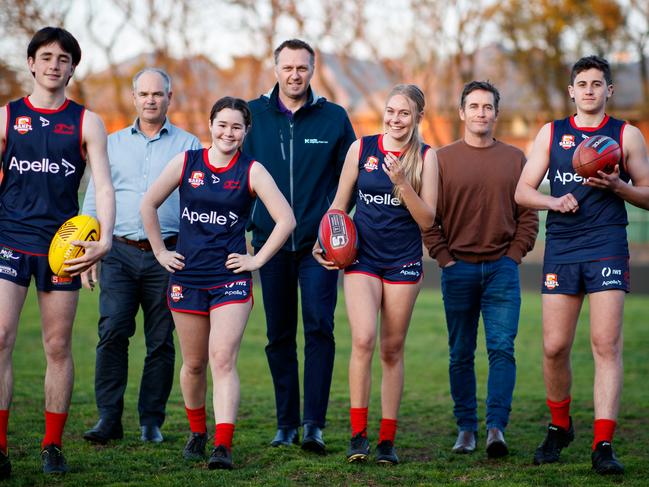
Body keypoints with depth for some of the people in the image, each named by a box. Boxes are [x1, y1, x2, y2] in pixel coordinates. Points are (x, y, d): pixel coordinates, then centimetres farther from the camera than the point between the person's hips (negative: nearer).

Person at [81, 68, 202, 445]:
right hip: (120, 252, 1)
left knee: (161, 341, 1)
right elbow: (94, 201, 15)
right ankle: (109, 418, -5)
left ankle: (152, 421, 9)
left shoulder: (188, 145, 8)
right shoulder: (113, 144, 14)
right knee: (112, 333, -10)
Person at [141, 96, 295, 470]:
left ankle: (224, 446, -18)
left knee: (223, 360, -14)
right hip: (187, 277, 2)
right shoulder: (186, 163, 2)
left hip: (231, 280, -2)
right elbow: (149, 205, 11)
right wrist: (161, 252, 8)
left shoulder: (252, 171, -3)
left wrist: (258, 259, -5)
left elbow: (286, 219, -4)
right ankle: (198, 432, 34)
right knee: (194, 364, 13)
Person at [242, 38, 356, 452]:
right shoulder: (254, 115, 5)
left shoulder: (334, 117, 2)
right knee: (279, 336, 7)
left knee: (319, 328, -12)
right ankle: (286, 424, 16)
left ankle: (314, 425, -10)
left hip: (318, 243, -2)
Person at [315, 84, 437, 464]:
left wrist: (402, 183, -18)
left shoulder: (425, 157, 0)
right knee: (363, 340, -18)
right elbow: (339, 204, 11)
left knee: (392, 350, 5)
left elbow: (427, 220, -5)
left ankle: (388, 440, 12)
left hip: (404, 262, 0)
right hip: (363, 258, 0)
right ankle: (358, 434, -10)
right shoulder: (361, 148, 2)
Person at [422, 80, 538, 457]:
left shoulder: (515, 159, 8)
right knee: (461, 354, 4)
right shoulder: (443, 159, 4)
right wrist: (444, 258, -4)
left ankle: (497, 426, -11)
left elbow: (528, 215, 8)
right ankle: (466, 429, 11)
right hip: (458, 270, 0)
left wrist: (514, 255, -1)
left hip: (502, 269, 0)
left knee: (502, 348, -9)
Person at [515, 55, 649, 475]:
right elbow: (523, 191, 11)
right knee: (554, 347, 1)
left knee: (607, 345, -11)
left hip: (607, 246, -2)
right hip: (561, 247, 2)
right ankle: (560, 426, 24)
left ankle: (603, 445, -13)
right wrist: (554, 201, -8)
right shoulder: (551, 133, 13)